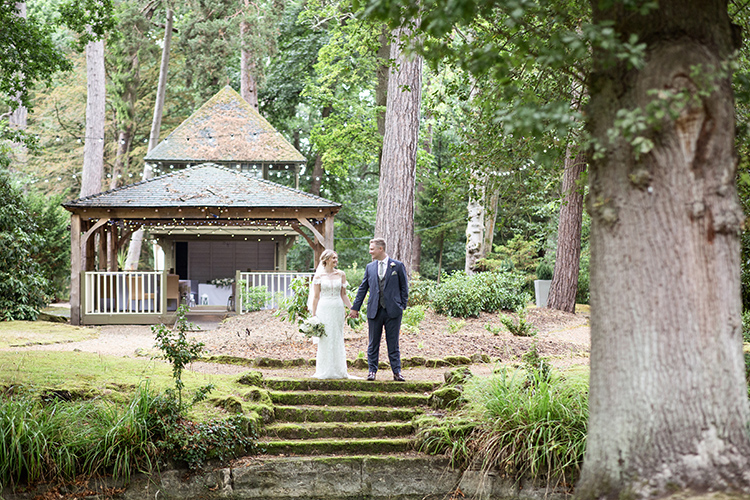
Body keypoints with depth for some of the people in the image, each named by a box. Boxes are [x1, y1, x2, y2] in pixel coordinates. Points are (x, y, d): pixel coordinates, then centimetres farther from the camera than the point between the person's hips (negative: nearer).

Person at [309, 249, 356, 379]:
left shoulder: (341, 275, 7)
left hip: (338, 309, 2)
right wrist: (313, 315, 0)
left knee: (337, 339, 4)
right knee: (324, 340, -1)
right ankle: (324, 372, 4)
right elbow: (316, 297, 2)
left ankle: (338, 371, 8)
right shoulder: (319, 276, 1)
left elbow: (343, 295, 11)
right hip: (324, 309, -2)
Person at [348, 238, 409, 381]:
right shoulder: (370, 267, 10)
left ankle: (397, 372, 7)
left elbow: (404, 287, 5)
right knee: (373, 343, 5)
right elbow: (363, 288, 13)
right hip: (374, 311, 3)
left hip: (392, 311, -3)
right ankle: (372, 371, 12)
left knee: (393, 343, 2)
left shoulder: (398, 266, 1)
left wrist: (403, 305, -1)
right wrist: (355, 308, 11)